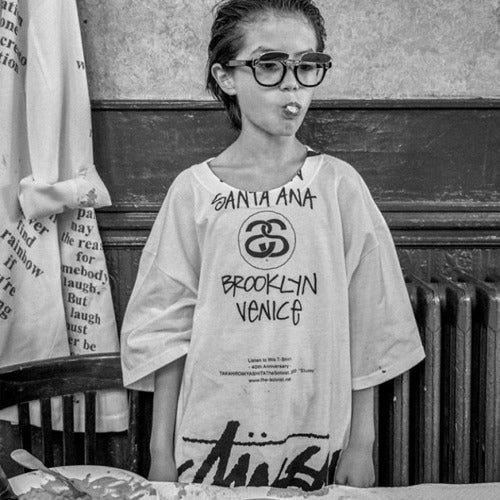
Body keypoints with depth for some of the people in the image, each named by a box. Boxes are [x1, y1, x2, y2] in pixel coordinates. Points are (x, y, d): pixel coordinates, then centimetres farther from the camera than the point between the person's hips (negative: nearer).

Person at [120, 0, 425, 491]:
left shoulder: (339, 185, -3)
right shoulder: (193, 191, -4)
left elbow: (367, 326, -1)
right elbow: (166, 329, -1)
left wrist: (361, 442, 0)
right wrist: (161, 451, -1)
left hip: (317, 440, 1)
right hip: (212, 440, 0)